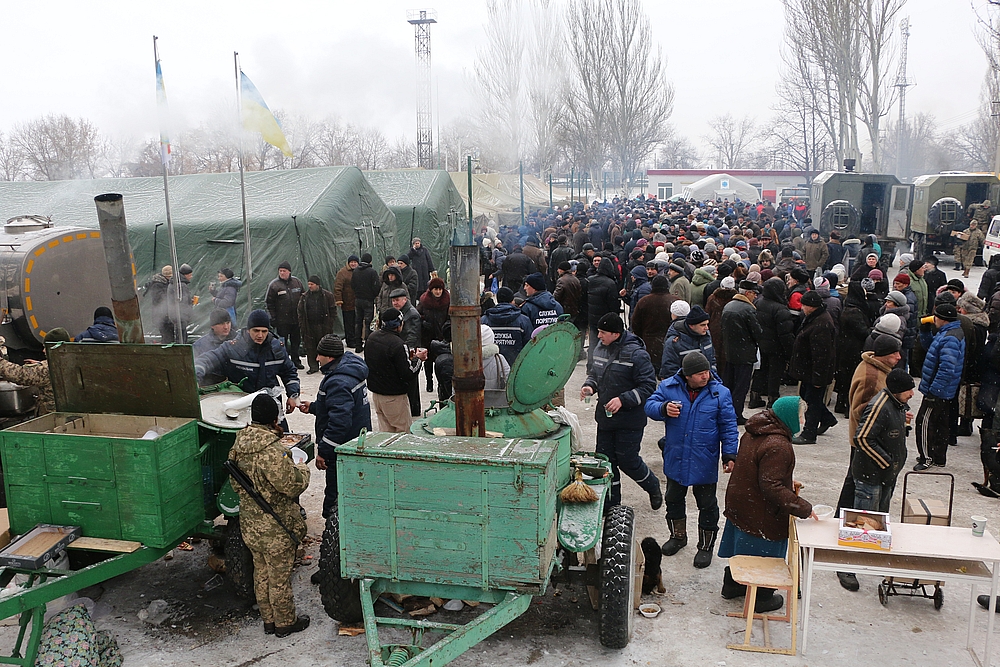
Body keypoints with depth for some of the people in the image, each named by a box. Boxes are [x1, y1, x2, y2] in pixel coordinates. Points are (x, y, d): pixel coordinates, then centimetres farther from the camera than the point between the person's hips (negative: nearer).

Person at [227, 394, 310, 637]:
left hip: (249, 523, 8)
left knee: (261, 571, 21)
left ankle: (268, 620, 36)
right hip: (275, 527, -8)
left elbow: (236, 484, 10)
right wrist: (302, 469, -4)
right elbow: (292, 485, -23)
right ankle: (285, 622, 27)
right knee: (280, 576, 10)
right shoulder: (272, 451, -28)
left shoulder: (239, 445, -2)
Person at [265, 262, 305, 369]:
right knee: (282, 342, 0)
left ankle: (295, 361, 25)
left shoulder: (297, 282, 4)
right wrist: (273, 318, -9)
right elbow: (268, 303, -4)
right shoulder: (274, 285, -6)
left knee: (296, 340, 13)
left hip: (296, 319, 4)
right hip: (282, 320, -4)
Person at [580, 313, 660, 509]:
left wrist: (623, 400, -26)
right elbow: (594, 374, 19)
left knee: (627, 461, 2)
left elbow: (648, 387, -18)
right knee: (606, 460, 11)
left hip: (629, 421, -6)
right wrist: (590, 386, -4)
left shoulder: (636, 354, -18)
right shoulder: (601, 349, 3)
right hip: (605, 417, 7)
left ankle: (653, 487, 33)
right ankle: (611, 506, 27)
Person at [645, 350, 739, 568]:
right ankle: (678, 536, 41)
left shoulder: (720, 393, -9)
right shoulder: (668, 387, -7)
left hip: (705, 463, -2)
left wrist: (729, 454, -6)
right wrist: (663, 409, -24)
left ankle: (706, 546, 28)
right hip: (675, 459, 2)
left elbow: (728, 427, -3)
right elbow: (650, 406, -2)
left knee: (707, 505, 10)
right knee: (674, 499, 19)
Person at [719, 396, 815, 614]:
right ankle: (761, 598, 29)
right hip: (761, 514, -9)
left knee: (742, 547, 25)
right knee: (764, 555, 11)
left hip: (739, 504, 9)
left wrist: (788, 484, 15)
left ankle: (732, 584, 42)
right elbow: (771, 487, -31)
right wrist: (803, 508, -26)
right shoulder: (778, 446, -30)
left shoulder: (753, 432, 0)